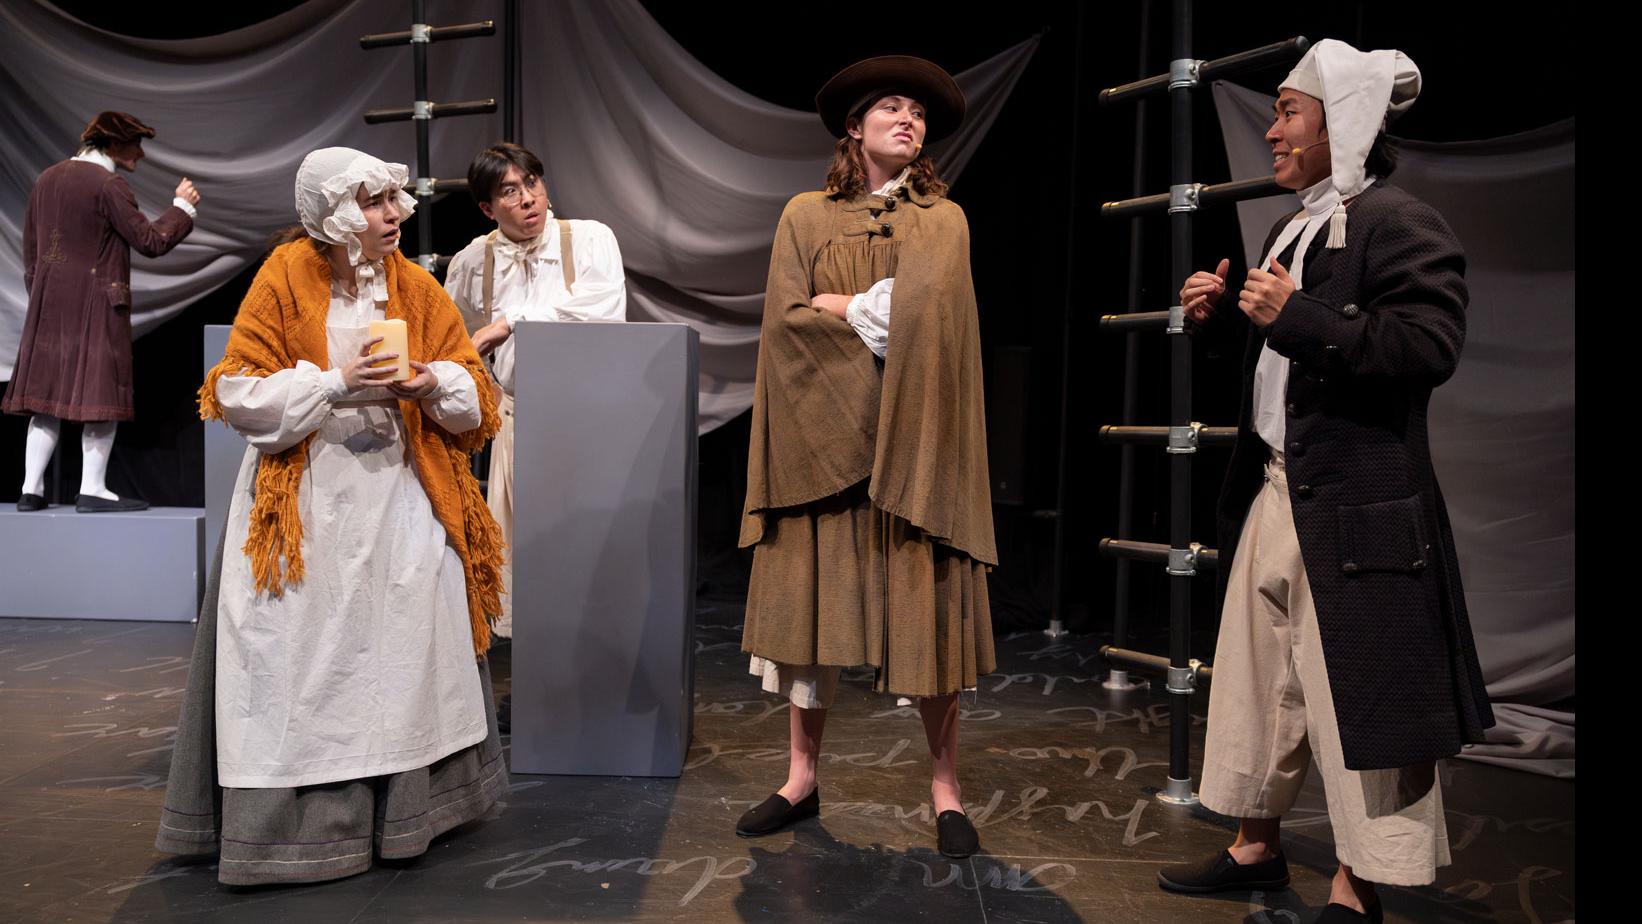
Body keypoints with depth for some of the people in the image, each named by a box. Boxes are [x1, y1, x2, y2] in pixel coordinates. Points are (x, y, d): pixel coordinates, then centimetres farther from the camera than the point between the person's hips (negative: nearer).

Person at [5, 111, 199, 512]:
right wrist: (183, 206, -1)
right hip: (97, 306, -7)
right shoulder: (108, 185, -13)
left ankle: (31, 490, 12)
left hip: (50, 306, 7)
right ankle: (92, 491, 1)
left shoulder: (48, 178, 11)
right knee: (101, 395, 0)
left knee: (46, 396, 11)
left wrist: (39, 297, 23)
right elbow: (151, 242, -14)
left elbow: (30, 246, 15)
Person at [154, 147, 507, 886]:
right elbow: (241, 394, -6)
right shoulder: (285, 277, -5)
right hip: (307, 497, -3)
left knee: (409, 639, 2)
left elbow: (472, 393, 8)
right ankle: (294, 817, 10)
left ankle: (408, 803, 17)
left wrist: (433, 383, -14)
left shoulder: (415, 286, 4)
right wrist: (336, 383, -17)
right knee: (306, 653, -3)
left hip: (398, 487, 3)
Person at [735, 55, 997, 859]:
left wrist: (838, 306, -6)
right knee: (809, 603, 3)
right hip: (822, 437, 1)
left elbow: (926, 313, -9)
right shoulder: (806, 216, 11)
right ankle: (802, 777, 15)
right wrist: (874, 310, -6)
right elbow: (785, 318, -2)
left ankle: (945, 786, 10)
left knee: (925, 608, -2)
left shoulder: (944, 220, 9)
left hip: (909, 441, -1)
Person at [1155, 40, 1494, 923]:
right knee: (1255, 678, 17)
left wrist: (1293, 316, -22)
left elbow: (1429, 347, -23)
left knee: (1354, 697, 0)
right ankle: (1257, 846, 33)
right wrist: (1220, 316, 9)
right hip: (1273, 492, 10)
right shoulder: (1291, 233, 17)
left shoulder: (1399, 224, -10)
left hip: (1354, 510, -9)